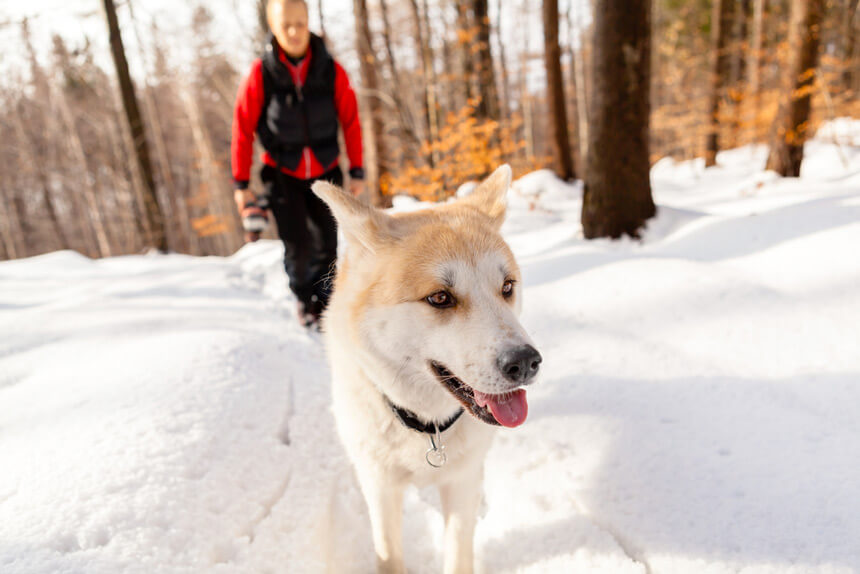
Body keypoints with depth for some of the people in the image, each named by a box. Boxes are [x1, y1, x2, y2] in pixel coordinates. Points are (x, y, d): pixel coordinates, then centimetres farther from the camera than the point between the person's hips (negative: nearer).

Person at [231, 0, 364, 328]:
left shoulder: (331, 71, -9)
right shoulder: (261, 74, -12)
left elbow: (350, 122, -1)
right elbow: (243, 130, -6)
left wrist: (357, 172, 0)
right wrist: (241, 183, -3)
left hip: (325, 172, 2)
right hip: (282, 175, -1)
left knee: (327, 243, 6)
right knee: (297, 245, -6)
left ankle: (323, 298, 33)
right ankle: (304, 299, 23)